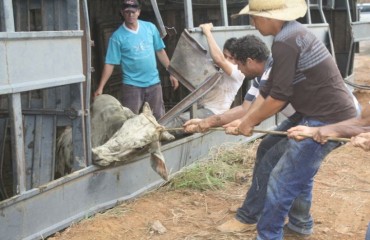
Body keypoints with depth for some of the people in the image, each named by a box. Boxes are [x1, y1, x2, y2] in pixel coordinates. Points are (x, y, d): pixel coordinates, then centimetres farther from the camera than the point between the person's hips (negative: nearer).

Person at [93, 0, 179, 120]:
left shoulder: (150, 27, 1)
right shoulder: (117, 36, -8)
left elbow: (160, 51, 9)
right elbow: (110, 63, -9)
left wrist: (171, 73, 6)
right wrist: (100, 87, -16)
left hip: (153, 82, 3)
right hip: (132, 85, -3)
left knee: (159, 118, 12)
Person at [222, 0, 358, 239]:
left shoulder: (285, 42, -19)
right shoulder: (293, 33, 13)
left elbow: (278, 97, -18)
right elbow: (268, 90, 14)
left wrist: (249, 123, -3)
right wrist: (244, 120, 11)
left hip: (328, 120, -10)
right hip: (334, 113, 10)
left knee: (281, 180, -2)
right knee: (299, 170, 26)